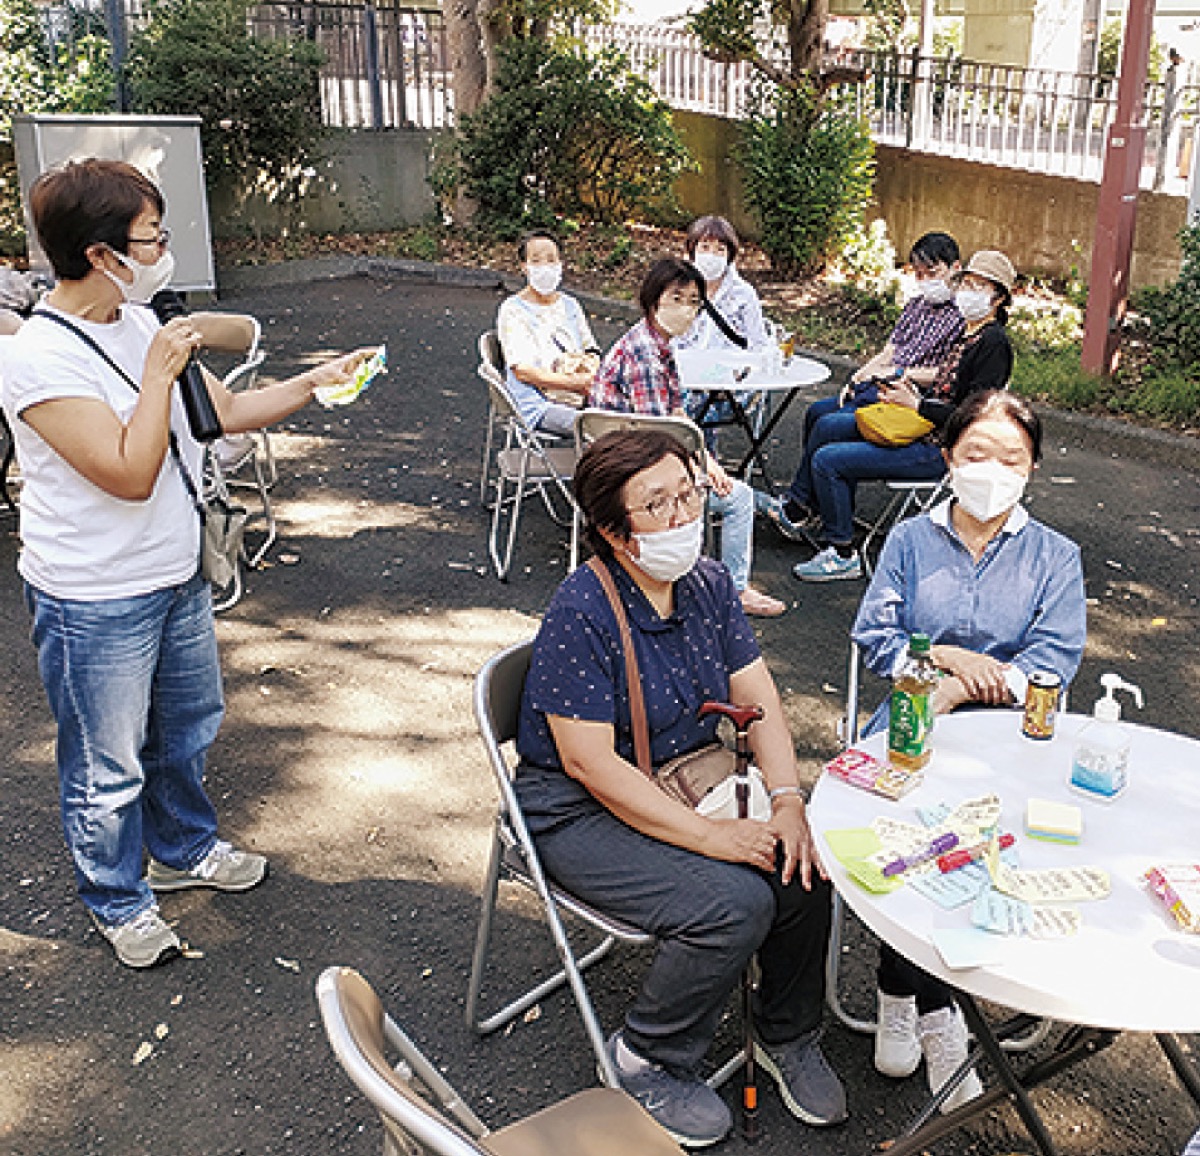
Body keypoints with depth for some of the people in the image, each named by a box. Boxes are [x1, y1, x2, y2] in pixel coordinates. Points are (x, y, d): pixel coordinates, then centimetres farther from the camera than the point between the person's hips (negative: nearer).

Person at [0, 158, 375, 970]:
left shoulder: (141, 325, 2)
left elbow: (225, 412, 11)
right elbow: (131, 474, -28)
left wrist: (316, 382, 1)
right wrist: (159, 373, -23)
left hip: (177, 575, 8)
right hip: (94, 604, -8)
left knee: (189, 728, 24)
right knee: (107, 768, 10)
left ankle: (185, 849, 48)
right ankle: (119, 901, 33)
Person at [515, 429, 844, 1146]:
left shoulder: (708, 583, -1)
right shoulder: (582, 614, -23)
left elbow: (758, 698, 1)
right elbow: (590, 764, -25)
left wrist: (789, 801, -15)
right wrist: (709, 834, -27)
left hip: (690, 779, 7)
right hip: (581, 812, -6)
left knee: (802, 864, -13)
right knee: (733, 903, -24)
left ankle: (790, 1038, 15)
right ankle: (649, 1061, 3)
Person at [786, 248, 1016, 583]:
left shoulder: (994, 342, -16)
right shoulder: (968, 332, 12)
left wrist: (916, 404, -17)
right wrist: (914, 389, 5)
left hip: (938, 448, -10)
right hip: (919, 427, 10)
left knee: (827, 460, -16)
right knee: (827, 426, 16)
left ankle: (841, 555, -4)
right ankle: (796, 505, 29)